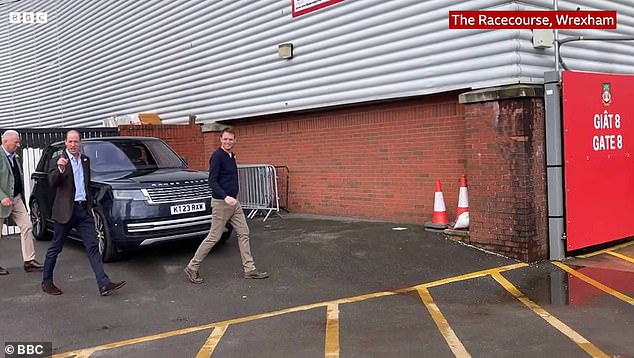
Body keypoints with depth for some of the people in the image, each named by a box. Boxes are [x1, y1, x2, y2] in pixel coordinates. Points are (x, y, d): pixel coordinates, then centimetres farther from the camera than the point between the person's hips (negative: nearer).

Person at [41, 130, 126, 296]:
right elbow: (52, 183, -17)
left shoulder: (85, 160, 13)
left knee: (92, 247, -2)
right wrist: (60, 169, -33)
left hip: (84, 210, 5)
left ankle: (104, 284, -7)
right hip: (65, 210, -5)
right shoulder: (58, 160, -5)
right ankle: (46, 282, 24)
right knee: (56, 248, 7)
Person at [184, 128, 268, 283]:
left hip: (234, 202, 9)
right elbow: (212, 181, -23)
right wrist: (225, 197, -33)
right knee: (214, 237, -3)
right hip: (221, 203, -9)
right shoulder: (217, 156, -15)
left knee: (243, 233, 6)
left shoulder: (231, 156, 11)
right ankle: (192, 267, 8)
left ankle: (249, 269, 11)